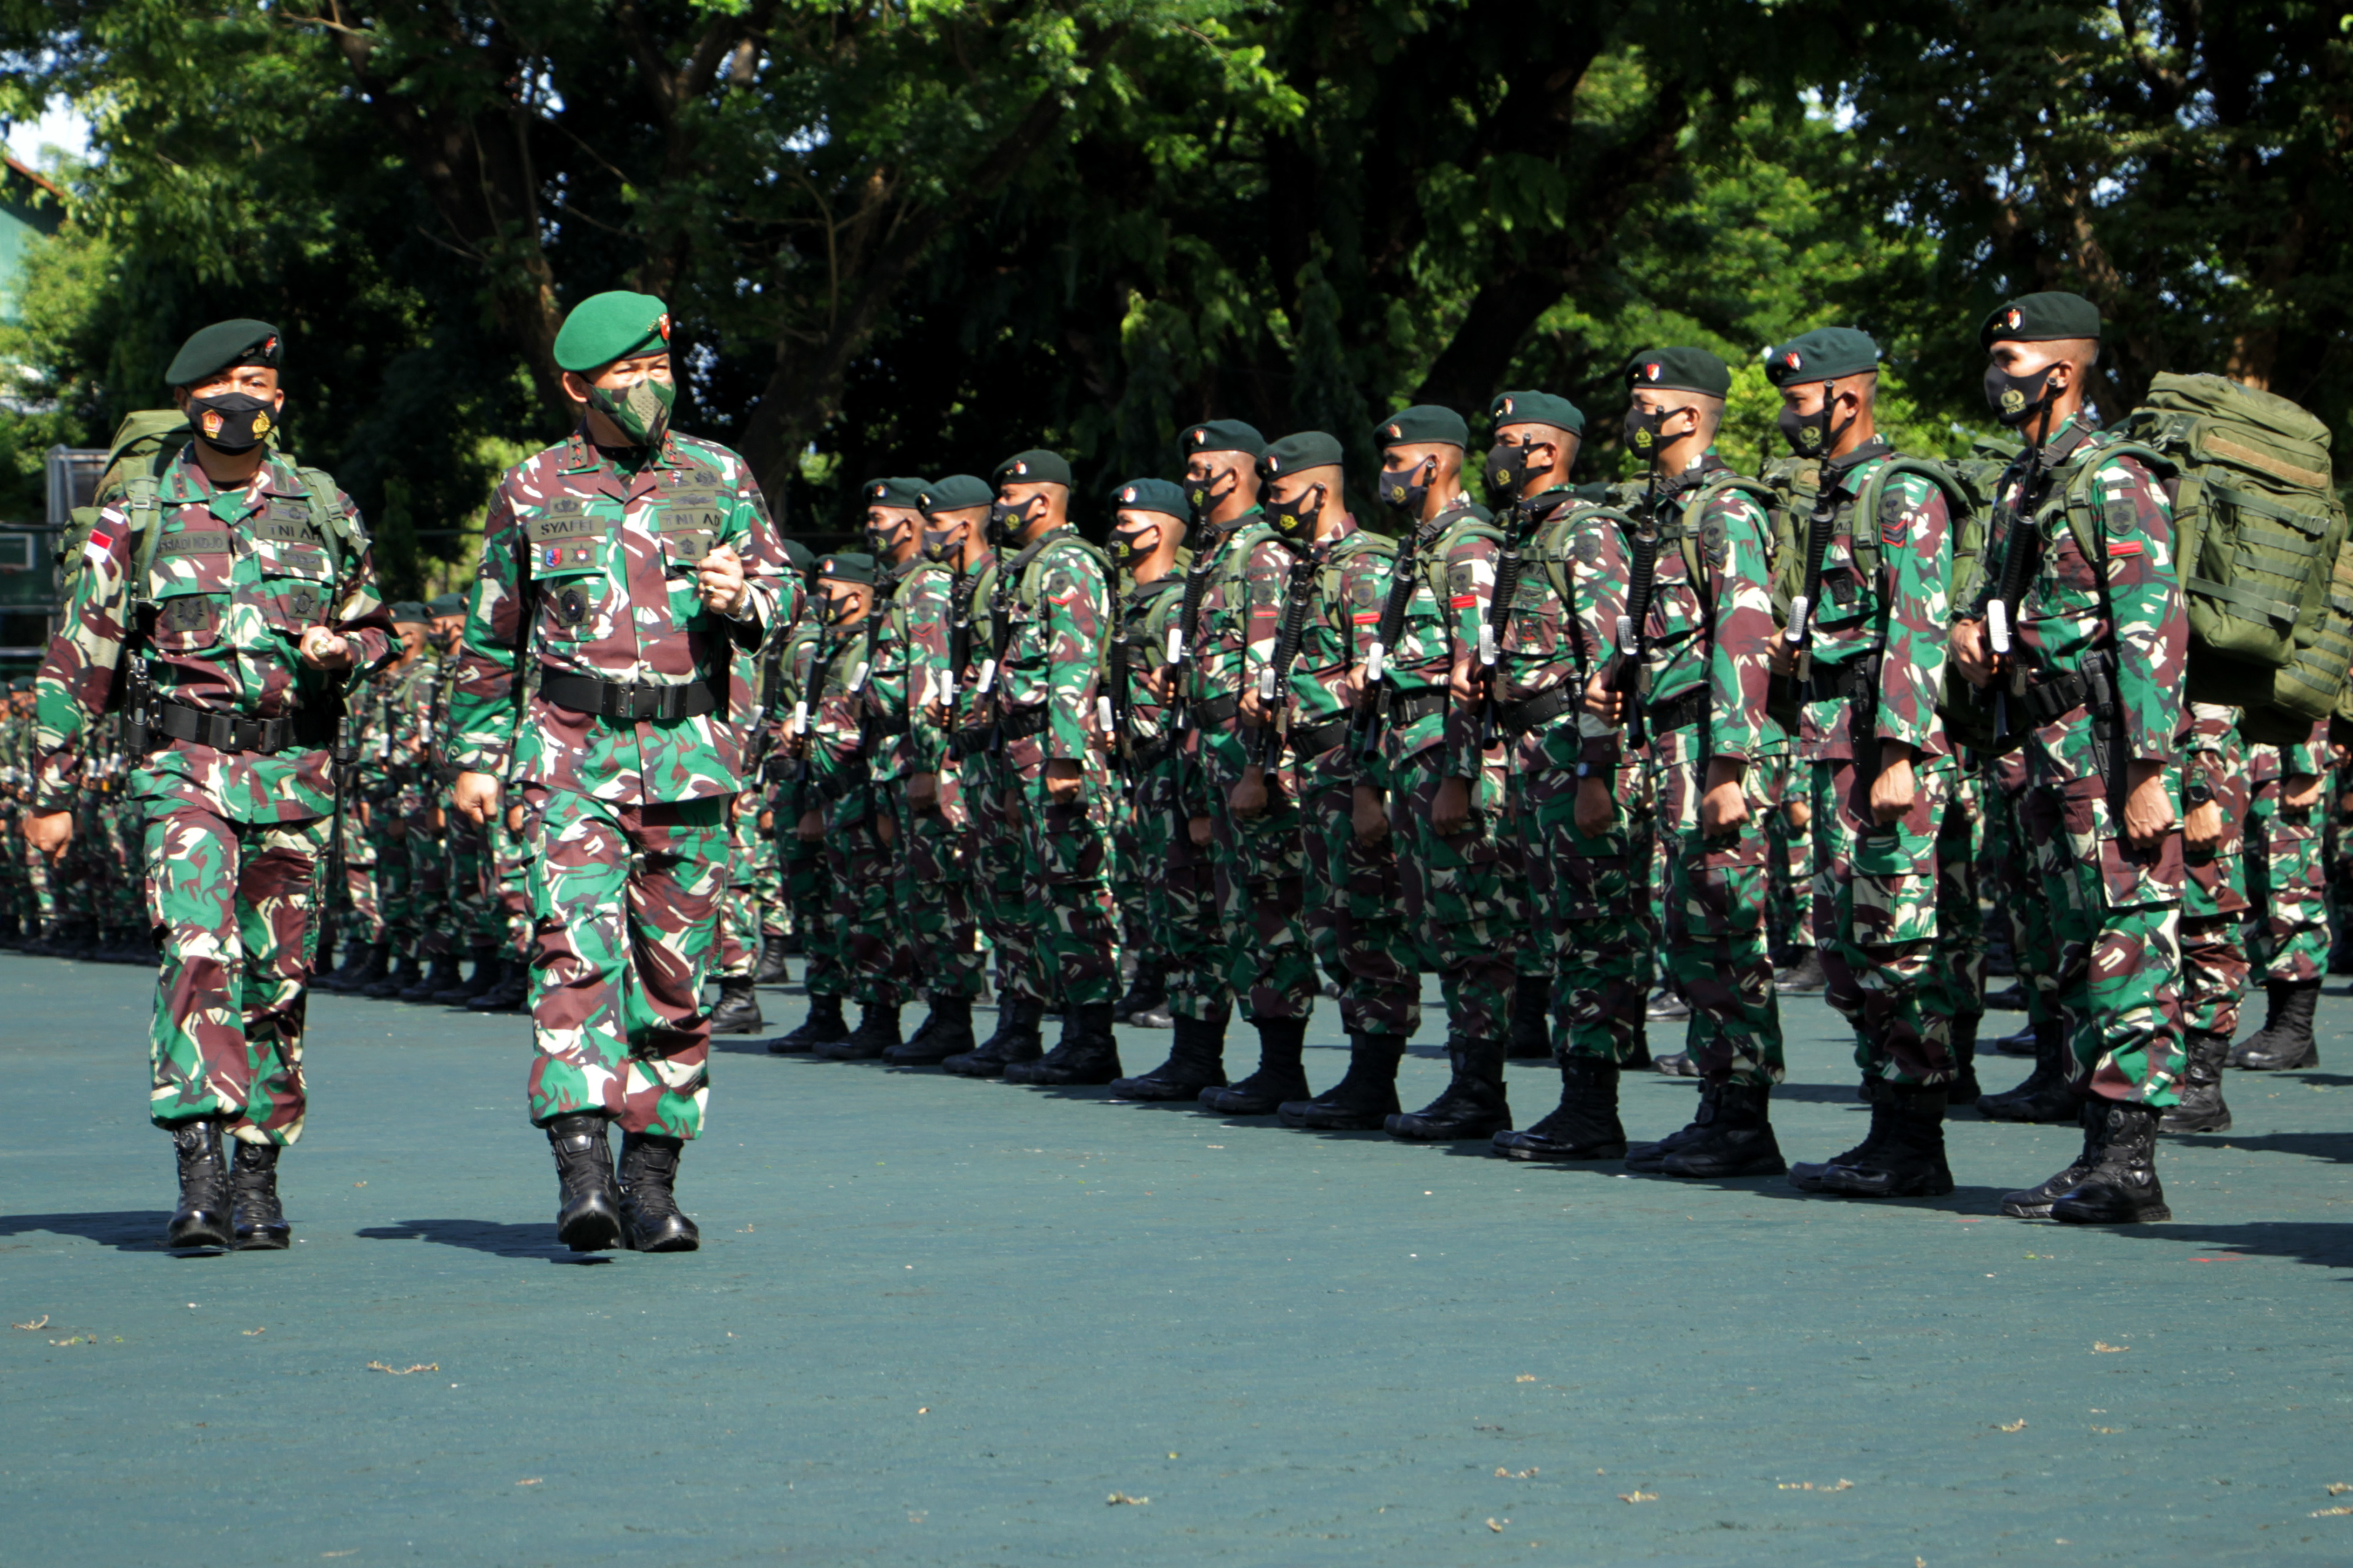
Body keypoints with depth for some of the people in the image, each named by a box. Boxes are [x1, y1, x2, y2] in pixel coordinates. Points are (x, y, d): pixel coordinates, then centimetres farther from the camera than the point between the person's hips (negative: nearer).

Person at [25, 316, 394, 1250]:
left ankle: (258, 1174, 19)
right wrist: (54, 790, 3)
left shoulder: (325, 509, 9)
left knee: (277, 979, 7)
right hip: (185, 769, -2)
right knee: (197, 949, -20)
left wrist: (341, 651, -5)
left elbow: (375, 628, 19)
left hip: (295, 774, 2)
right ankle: (198, 1170, -26)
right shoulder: (137, 519, 3)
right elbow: (78, 658, 5)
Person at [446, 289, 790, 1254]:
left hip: (691, 754, 2)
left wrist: (741, 598, -11)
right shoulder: (532, 492, 7)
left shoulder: (720, 479, 9)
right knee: (576, 951, -17)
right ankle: (581, 1169, -23)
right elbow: (490, 637, 15)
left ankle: (652, 1177, 15)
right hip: (571, 752, -2)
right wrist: (474, 756, 13)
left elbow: (781, 589, 13)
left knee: (675, 973, 5)